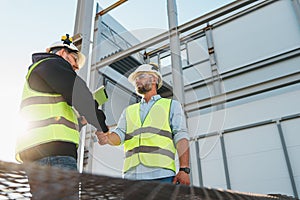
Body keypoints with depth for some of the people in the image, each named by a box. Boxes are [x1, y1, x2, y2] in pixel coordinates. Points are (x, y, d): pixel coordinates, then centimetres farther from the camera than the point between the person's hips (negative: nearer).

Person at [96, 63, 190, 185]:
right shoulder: (128, 111, 26)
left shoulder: (172, 105, 15)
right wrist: (107, 138, -12)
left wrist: (184, 169, -9)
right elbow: (119, 134, 12)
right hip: (131, 175, 3)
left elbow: (181, 137, 4)